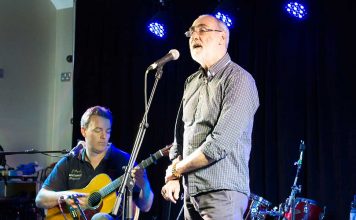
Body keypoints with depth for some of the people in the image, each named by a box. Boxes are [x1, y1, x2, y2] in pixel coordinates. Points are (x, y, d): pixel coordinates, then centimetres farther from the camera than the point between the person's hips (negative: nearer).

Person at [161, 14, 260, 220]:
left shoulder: (238, 79, -11)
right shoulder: (192, 82, 13)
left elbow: (220, 144, -19)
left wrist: (176, 169, -9)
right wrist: (173, 177, 0)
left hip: (222, 192, -7)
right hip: (191, 192, 7)